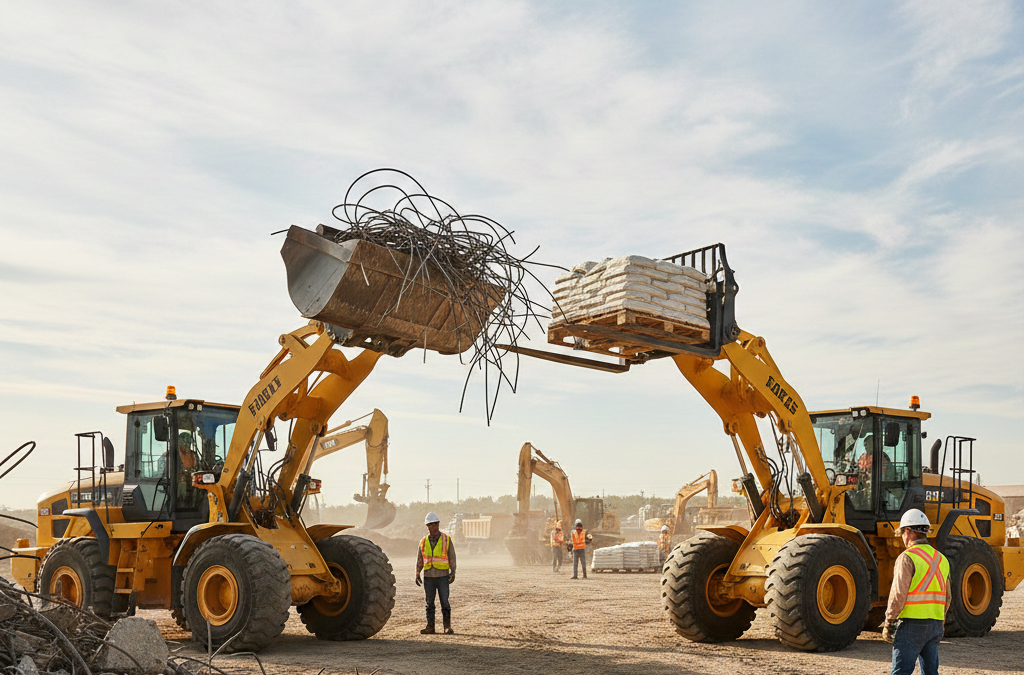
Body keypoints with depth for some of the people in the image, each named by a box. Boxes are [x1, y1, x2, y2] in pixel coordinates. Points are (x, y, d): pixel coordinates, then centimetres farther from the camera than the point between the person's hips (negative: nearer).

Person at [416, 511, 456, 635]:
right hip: (428, 577, 3)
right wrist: (417, 575, 6)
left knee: (445, 602, -5)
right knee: (429, 603, 6)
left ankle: (447, 627, -2)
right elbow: (419, 560, 14)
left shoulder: (446, 540, 1)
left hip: (443, 576, -3)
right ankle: (430, 627, 12)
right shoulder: (423, 542, 9)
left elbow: (452, 558, 1)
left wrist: (453, 573, -8)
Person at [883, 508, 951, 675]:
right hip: (935, 624, 7)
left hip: (911, 624, -7)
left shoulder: (907, 557, -11)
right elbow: (947, 597, 17)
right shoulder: (941, 559, 13)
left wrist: (888, 623, -8)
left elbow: (899, 594, -15)